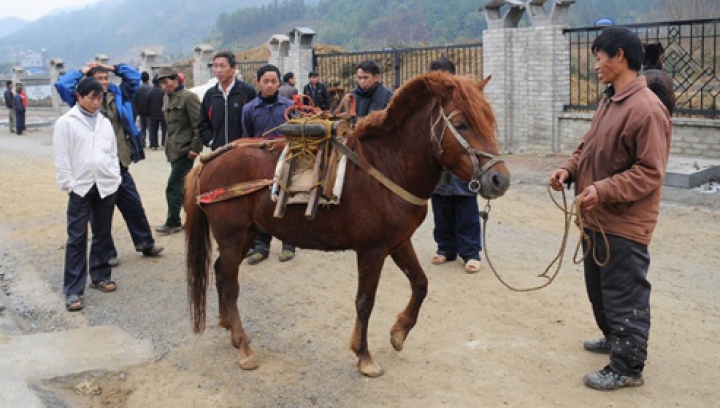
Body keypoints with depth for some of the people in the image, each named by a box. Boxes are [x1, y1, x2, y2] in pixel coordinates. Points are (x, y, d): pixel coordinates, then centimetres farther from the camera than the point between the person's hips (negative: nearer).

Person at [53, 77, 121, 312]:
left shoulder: (105, 123, 10)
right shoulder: (66, 123, -3)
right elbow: (61, 158, -6)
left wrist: (115, 178, 4)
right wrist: (68, 184, -10)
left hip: (106, 186, 4)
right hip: (81, 187, -4)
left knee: (103, 235, 13)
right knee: (76, 238, -2)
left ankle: (100, 276, 28)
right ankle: (73, 290, 1)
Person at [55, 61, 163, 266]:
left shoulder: (118, 95, 8)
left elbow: (135, 77, 14)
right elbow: (62, 85, -14)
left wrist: (114, 67, 7)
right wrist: (82, 71, -3)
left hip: (119, 163, 4)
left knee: (133, 205, 13)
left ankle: (145, 243, 27)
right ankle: (107, 252, 18)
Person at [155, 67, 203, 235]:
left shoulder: (188, 97, -12)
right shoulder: (167, 98, 13)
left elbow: (198, 125, -15)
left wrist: (195, 148, -17)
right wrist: (169, 145, 14)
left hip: (184, 150, -8)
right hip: (173, 149, 9)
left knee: (173, 188, -5)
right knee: (183, 187, 13)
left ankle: (173, 223, 7)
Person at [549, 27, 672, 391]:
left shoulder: (647, 109, -20)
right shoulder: (608, 101, 10)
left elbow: (650, 172, -22)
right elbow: (587, 146, 17)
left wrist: (603, 190, -30)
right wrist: (568, 169, -1)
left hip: (624, 224, -10)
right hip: (596, 218, 10)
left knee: (625, 296, 2)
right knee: (598, 288, 23)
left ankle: (627, 368, 14)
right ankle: (615, 338, 43)